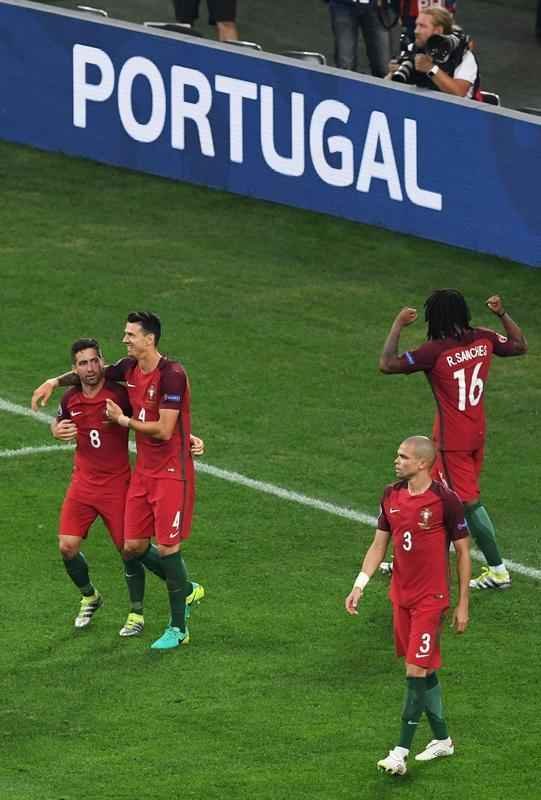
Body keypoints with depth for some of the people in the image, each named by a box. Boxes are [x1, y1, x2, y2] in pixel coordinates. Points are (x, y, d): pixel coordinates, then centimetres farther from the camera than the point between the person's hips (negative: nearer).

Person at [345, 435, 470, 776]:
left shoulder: (445, 500, -13)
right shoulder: (392, 496, 4)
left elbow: (463, 552, -6)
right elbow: (379, 545, 12)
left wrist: (463, 605, -5)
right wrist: (360, 585, 1)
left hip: (430, 600, -6)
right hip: (401, 595, 6)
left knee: (417, 671, -9)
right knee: (424, 671, 13)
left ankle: (401, 752, -8)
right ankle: (442, 740, 27)